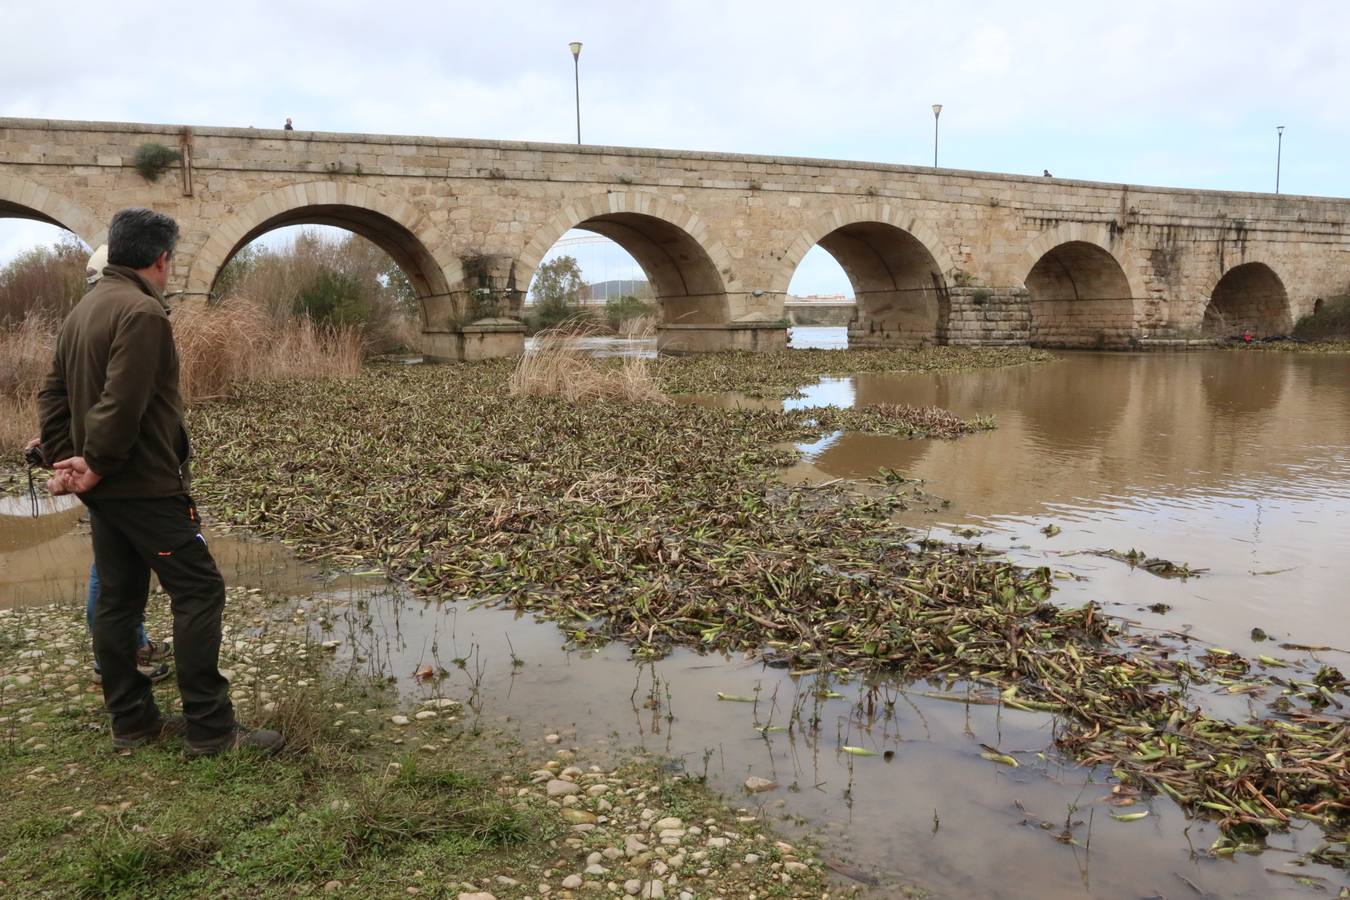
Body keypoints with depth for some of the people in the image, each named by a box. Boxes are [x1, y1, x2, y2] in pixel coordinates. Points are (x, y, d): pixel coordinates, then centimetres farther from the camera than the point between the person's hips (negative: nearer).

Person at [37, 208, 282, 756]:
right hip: (145, 485, -10)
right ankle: (210, 729, -4)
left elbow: (52, 393, 14)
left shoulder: (83, 310, 14)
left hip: (104, 487, 10)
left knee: (117, 599, 12)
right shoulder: (142, 311, -17)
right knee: (198, 591, -6)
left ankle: (132, 721, 21)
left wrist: (66, 459, 6)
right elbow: (123, 403, -25)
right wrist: (96, 465, -14)